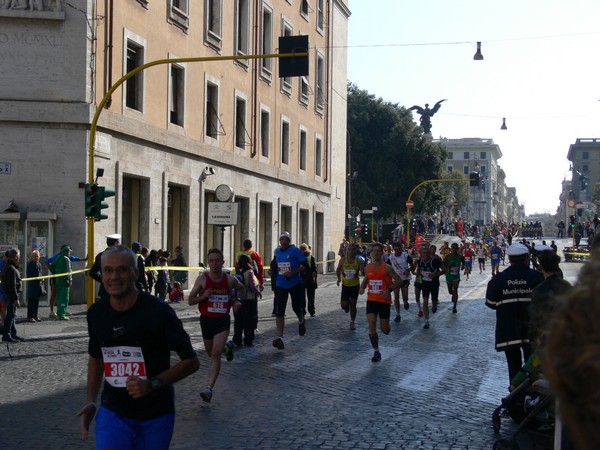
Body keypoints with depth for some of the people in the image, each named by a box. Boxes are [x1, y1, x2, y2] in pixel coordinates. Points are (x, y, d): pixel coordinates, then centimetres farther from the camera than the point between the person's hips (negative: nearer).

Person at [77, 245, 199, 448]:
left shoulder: (158, 311, -16)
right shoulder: (96, 313, -1)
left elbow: (191, 361, -12)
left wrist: (152, 384, -23)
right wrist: (91, 401, 7)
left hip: (155, 416, -2)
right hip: (112, 413, 2)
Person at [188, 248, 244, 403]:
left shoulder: (230, 279, -5)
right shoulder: (202, 278, -8)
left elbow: (242, 289, 17)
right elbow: (190, 301, -4)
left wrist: (237, 301, -1)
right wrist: (203, 296, -23)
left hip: (222, 320, -2)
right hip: (206, 320, 2)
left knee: (215, 354, -15)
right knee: (210, 353, 19)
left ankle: (209, 388, -16)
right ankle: (227, 347, 52)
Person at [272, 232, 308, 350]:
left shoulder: (295, 250, -10)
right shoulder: (277, 251, 8)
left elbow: (305, 265, -13)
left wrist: (293, 273, -22)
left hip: (295, 284, -4)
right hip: (280, 285, 4)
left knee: (296, 307, 9)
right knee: (279, 312, -8)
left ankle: (301, 322, 46)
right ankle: (279, 337, -11)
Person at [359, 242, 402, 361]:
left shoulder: (387, 268, -8)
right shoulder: (368, 268, 6)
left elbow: (399, 280, -8)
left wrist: (389, 290, -21)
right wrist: (362, 288, 0)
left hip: (384, 301, -3)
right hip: (371, 299, 3)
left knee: (384, 329, 1)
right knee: (371, 323, -13)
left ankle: (386, 326, 42)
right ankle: (376, 352, -5)